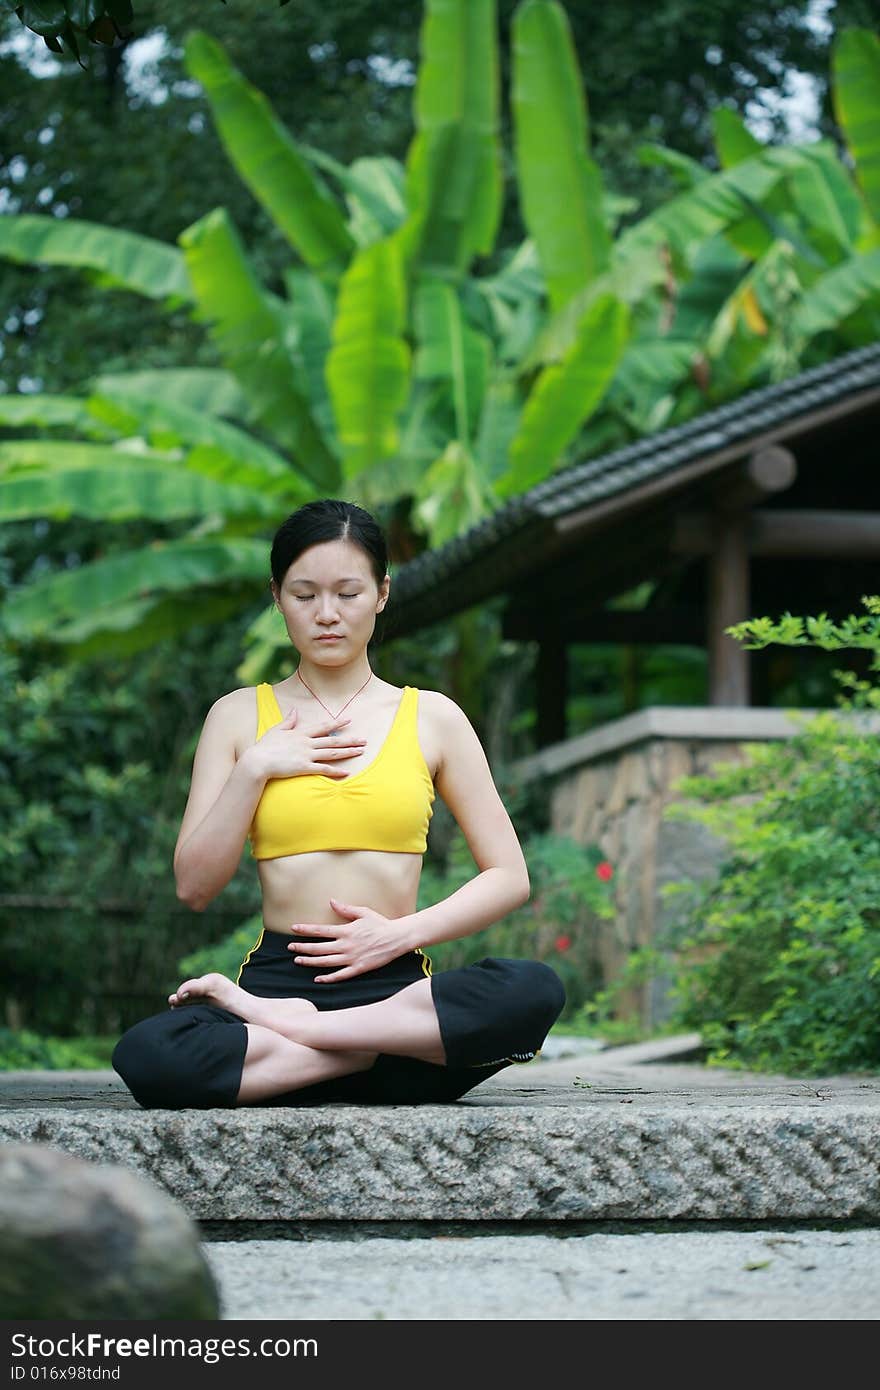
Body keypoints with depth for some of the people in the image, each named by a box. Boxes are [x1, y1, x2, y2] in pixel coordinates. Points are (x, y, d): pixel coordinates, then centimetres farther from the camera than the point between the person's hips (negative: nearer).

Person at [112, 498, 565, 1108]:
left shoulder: (432, 717, 11)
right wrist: (255, 769, -5)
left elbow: (509, 876, 8)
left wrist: (402, 934, -7)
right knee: (146, 1056, -34)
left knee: (535, 989, -34)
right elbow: (194, 887, 5)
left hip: (397, 986, 1)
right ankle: (390, 1054, -22)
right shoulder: (239, 716, 12)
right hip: (277, 975, -1)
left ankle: (276, 1023, -23)